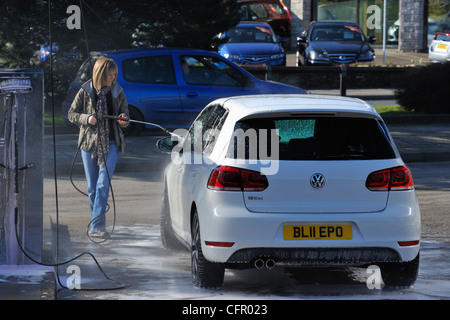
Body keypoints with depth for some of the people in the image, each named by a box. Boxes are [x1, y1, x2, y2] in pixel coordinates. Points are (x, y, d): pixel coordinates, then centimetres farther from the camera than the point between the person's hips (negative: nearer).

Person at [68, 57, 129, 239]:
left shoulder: (117, 92, 5)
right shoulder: (86, 91, 1)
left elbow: (125, 117, 12)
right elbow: (71, 114, 5)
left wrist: (123, 120, -12)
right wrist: (86, 118, -14)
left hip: (110, 144, -1)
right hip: (89, 143, 1)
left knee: (103, 185, -14)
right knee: (92, 187, 6)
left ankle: (96, 226, -19)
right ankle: (97, 224, 18)